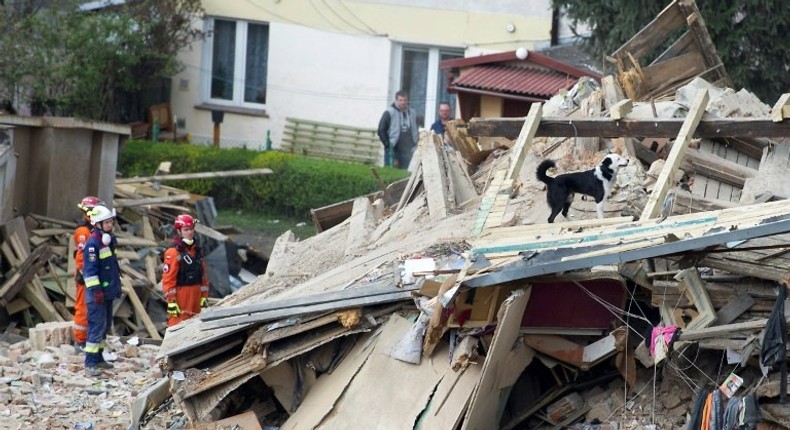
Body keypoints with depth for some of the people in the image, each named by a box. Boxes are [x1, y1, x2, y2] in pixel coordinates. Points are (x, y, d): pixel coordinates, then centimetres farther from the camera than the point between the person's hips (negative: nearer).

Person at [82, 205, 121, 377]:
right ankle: (90, 364, -9)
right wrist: (96, 290, -22)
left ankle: (98, 358, 26)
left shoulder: (110, 239, 12)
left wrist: (117, 285, 22)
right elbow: (90, 269, -19)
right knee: (97, 326, -11)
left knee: (105, 325, 16)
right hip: (97, 292, -9)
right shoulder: (93, 243, -16)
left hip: (108, 291, 9)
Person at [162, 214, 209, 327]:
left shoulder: (197, 250, 12)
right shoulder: (173, 252, -11)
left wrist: (204, 296, 14)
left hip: (196, 295, 7)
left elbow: (203, 275, 17)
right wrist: (171, 301, -17)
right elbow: (168, 279, -15)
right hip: (180, 295, -7)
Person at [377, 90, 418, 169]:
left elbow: (415, 131, 20)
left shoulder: (412, 113, 12)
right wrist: (388, 145, -10)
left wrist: (415, 146, 9)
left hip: (408, 151, 4)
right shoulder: (389, 113, -3)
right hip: (393, 150, -4)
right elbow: (381, 130, -5)